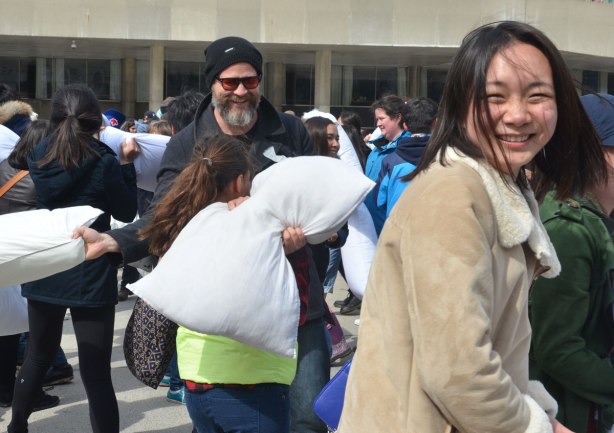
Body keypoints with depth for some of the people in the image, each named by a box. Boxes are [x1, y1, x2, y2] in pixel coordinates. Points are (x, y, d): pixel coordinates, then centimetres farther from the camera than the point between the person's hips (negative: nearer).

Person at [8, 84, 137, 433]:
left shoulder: (39, 157, -1)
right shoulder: (103, 162, -13)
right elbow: (127, 212, -2)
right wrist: (126, 163, 3)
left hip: (42, 273, 5)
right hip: (90, 277, -5)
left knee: (39, 353, 25)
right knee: (97, 374, -3)